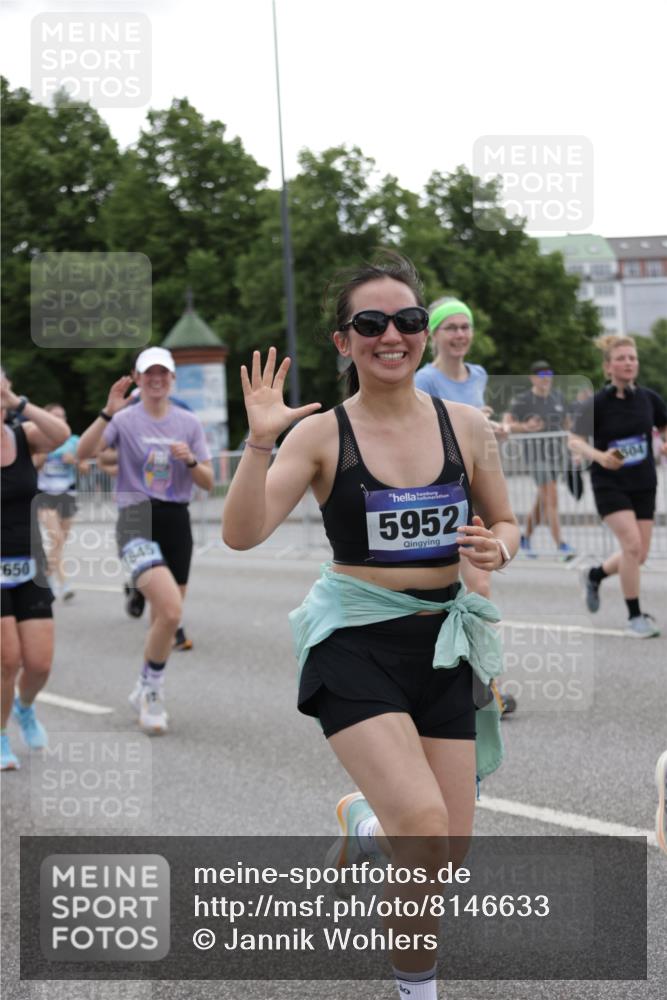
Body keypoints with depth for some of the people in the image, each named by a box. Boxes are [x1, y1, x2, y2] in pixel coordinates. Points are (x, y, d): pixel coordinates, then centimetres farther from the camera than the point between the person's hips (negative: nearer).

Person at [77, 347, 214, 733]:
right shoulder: (125, 420, -1)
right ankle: (153, 692, -3)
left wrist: (190, 460, -12)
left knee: (166, 616, 9)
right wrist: (108, 412, -28)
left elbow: (208, 482, 8)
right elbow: (84, 452, -16)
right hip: (136, 520, -4)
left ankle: (147, 692, 31)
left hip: (176, 523, 5)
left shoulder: (189, 423, 9)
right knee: (171, 611, -22)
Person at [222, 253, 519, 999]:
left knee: (447, 855, 5)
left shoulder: (464, 426, 2)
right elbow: (242, 534, -15)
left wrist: (495, 550, -8)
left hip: (443, 643, 4)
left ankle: (362, 830, 41)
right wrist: (259, 442, -28)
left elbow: (505, 525, 15)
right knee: (424, 827, -22)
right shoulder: (322, 434, -6)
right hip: (355, 645, -4)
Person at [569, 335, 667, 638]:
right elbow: (575, 441, -12)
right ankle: (635, 617, -6)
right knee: (632, 544, -19)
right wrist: (600, 456, -29)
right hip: (610, 484, -4)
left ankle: (595, 575, 35)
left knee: (639, 555, 4)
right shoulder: (598, 403, -11)